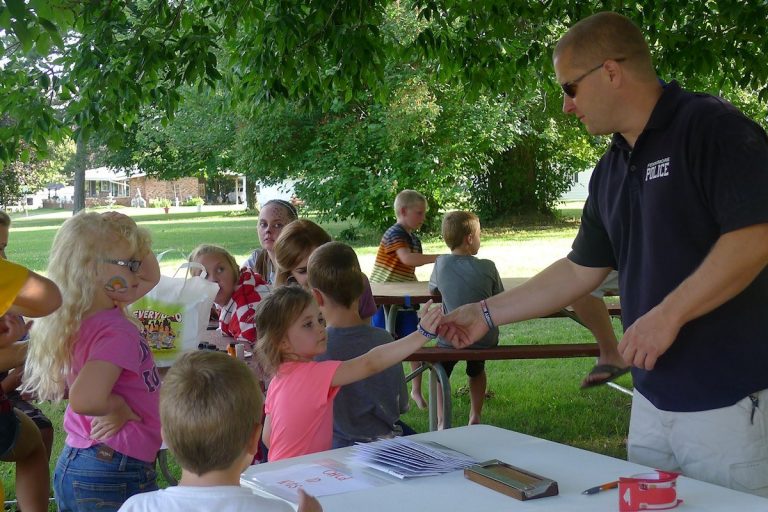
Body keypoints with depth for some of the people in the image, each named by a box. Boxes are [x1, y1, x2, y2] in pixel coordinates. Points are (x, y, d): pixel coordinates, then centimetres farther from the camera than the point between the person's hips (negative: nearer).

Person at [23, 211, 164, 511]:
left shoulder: (84, 317, 5)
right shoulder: (117, 331, -23)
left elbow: (151, 276, 19)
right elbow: (85, 399, -40)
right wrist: (120, 408, -19)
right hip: (117, 475, -9)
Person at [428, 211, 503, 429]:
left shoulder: (441, 264, -8)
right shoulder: (487, 267, -10)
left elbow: (432, 289, 12)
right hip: (485, 340, 1)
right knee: (477, 371, 34)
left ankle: (441, 423, 19)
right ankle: (475, 417, 34)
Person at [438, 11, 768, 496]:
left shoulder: (712, 127, -10)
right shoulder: (611, 170, 14)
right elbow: (581, 271, 19)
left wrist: (668, 315, -20)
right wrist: (487, 314, 19)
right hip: (653, 399, 7)